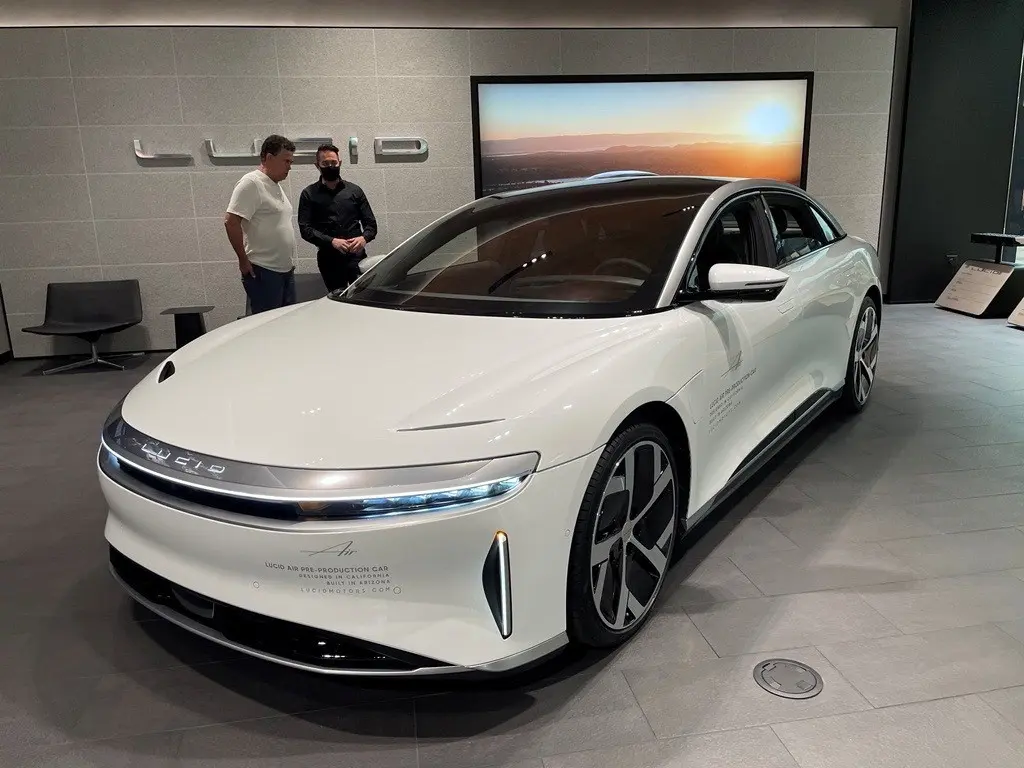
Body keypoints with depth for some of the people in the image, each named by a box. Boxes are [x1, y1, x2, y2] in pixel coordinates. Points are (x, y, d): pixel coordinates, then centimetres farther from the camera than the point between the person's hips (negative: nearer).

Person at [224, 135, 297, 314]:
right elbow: (231, 222, -19)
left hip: (286, 270, 9)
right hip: (263, 272, -9)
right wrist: (243, 260, -16)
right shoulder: (251, 183, -12)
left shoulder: (276, 186, 17)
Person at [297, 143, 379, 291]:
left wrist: (364, 238, -13)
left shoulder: (355, 190, 12)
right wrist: (332, 241, -18)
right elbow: (305, 229, -2)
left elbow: (371, 223, 11)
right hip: (329, 258, 0)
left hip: (357, 256, 0)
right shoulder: (309, 194, 7)